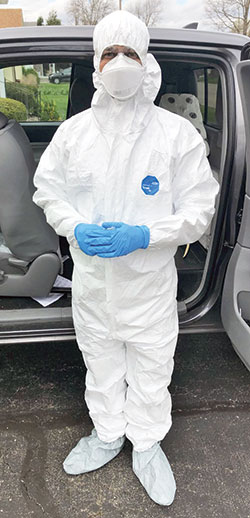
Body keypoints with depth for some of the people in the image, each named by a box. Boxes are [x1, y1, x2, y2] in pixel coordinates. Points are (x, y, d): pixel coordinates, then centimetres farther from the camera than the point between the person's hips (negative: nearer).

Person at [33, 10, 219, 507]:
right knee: (100, 364, 20)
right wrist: (76, 228, -12)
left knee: (151, 369, 13)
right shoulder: (73, 130, 0)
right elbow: (47, 189, 8)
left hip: (150, 280, -2)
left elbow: (199, 209, -7)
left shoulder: (177, 133, -9)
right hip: (90, 278, 3)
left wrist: (143, 235, -22)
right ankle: (107, 434, 46)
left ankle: (147, 444, 40)